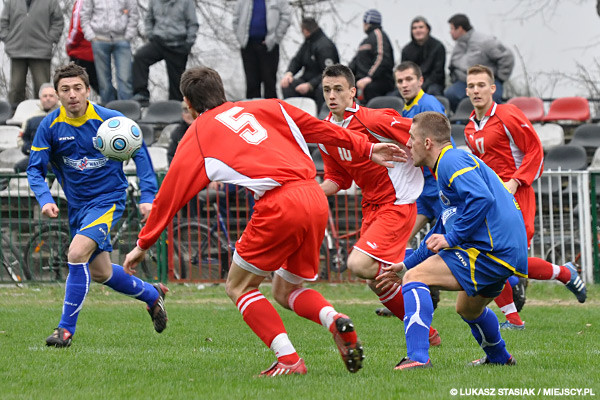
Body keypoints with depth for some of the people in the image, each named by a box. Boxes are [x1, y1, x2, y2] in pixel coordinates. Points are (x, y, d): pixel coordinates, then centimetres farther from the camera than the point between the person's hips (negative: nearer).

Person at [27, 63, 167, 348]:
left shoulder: (110, 120, -14)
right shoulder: (50, 126, -8)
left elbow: (139, 152, -3)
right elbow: (35, 169, -4)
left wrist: (147, 196, -10)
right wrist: (45, 199, -23)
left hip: (108, 199, -5)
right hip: (77, 205, 5)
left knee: (77, 253, -26)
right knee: (100, 273, 14)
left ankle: (66, 328, -17)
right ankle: (152, 295, 42)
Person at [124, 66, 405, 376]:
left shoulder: (197, 135, 11)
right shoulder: (261, 108, 23)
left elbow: (170, 194, 13)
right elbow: (319, 128, 24)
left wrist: (143, 244, 22)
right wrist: (366, 148, 34)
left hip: (280, 205, -6)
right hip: (316, 199, 6)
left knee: (239, 287, 11)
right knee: (286, 291, 22)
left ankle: (289, 359, -5)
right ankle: (335, 321, -8)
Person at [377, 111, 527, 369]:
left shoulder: (452, 160, -9)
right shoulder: (452, 162, 26)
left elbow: (482, 199, -27)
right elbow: (442, 230, 34)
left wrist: (452, 238, -20)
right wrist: (406, 264, 32)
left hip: (491, 249, -11)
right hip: (506, 251, 11)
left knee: (415, 278, -17)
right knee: (468, 309, 34)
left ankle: (417, 357, -28)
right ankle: (498, 358, 55)